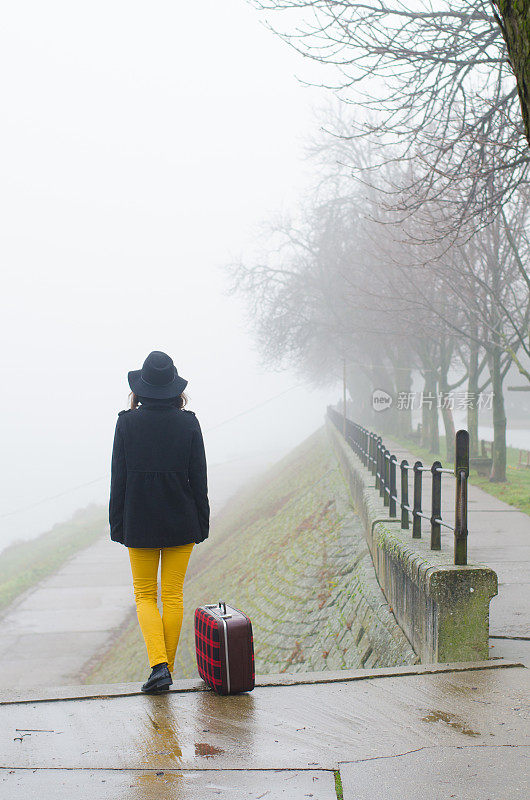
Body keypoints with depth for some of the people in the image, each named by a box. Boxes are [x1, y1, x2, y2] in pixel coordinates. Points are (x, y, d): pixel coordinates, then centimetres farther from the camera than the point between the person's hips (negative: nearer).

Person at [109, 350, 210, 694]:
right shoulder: (188, 423, -5)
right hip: (181, 522, 1)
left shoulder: (127, 423, -7)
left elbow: (118, 477, -4)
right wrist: (202, 522, 7)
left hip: (140, 522, -1)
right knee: (173, 595, 11)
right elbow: (199, 478, -2)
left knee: (145, 594, 10)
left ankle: (158, 665, -8)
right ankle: (167, 669, 17)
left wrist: (117, 524, 3)